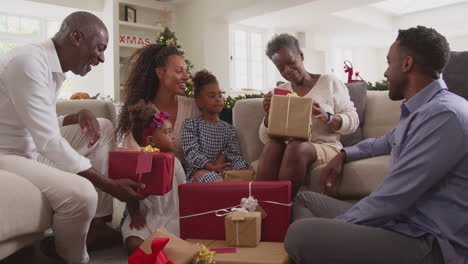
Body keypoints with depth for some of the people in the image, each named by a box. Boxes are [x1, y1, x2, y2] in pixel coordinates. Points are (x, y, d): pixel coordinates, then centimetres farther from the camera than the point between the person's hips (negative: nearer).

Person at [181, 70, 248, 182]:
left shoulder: (228, 129, 18)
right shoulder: (190, 124, 7)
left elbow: (235, 155, 6)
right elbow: (191, 153, -6)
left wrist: (243, 170, -18)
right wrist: (212, 167, -21)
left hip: (221, 171, 4)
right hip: (197, 171, -4)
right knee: (210, 177, -39)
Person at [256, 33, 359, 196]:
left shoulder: (329, 82, 6)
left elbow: (353, 121, 2)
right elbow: (265, 138, 11)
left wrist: (327, 117, -18)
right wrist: (268, 115, -9)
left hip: (325, 148, -2)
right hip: (288, 150, 3)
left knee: (296, 146, -36)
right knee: (273, 144, -33)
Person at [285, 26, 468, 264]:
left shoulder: (443, 115, -21)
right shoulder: (422, 109, 13)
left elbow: (391, 198, -24)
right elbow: (387, 142, 35)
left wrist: (334, 226, -13)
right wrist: (344, 155, 27)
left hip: (429, 243, -10)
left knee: (300, 235, -28)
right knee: (304, 199, 15)